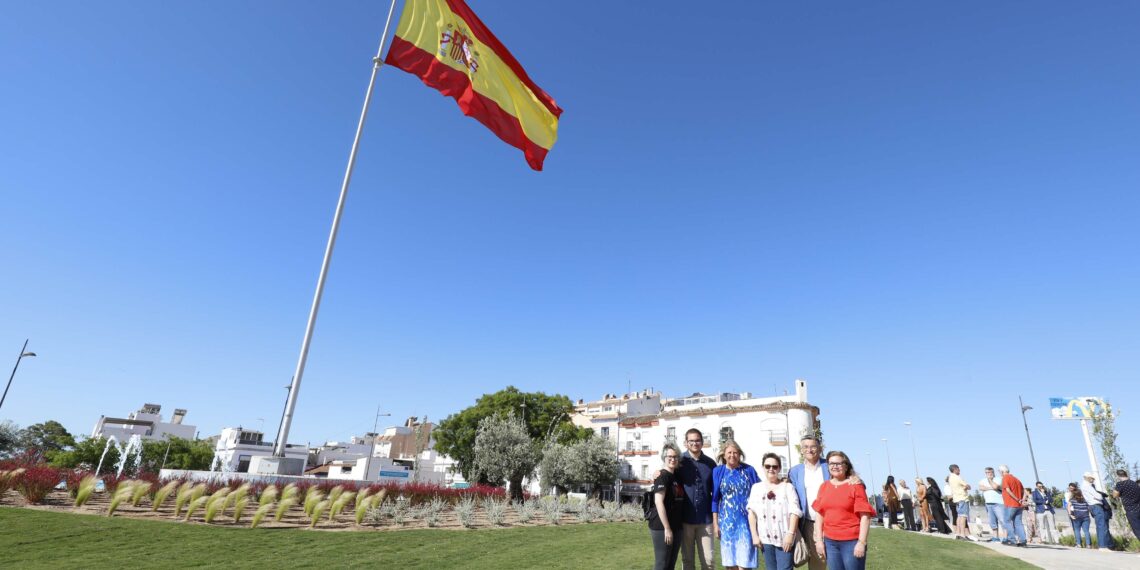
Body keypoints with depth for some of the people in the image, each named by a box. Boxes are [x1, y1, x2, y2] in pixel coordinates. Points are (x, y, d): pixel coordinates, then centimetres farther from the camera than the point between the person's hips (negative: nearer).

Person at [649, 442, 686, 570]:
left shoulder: (676, 476, 12)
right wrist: (667, 528, -21)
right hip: (662, 527, -8)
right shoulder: (662, 476, -13)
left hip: (676, 527, 8)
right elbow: (659, 502, -20)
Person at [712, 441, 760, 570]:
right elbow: (715, 499, 4)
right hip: (727, 521, 1)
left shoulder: (749, 470, 1)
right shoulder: (718, 471, 2)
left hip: (746, 520, -1)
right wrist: (715, 523, 0)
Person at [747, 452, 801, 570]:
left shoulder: (788, 487, 2)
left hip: (785, 538, -3)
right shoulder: (756, 487, 9)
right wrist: (754, 535, -1)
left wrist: (790, 534, -14)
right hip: (765, 538, 3)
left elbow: (795, 512, -6)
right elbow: (752, 513, 6)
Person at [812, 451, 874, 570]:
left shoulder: (855, 486, -5)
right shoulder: (824, 486, 7)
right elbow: (820, 515, 9)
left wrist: (862, 542, -14)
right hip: (830, 541, 4)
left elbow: (865, 516, -9)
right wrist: (819, 540, 4)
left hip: (852, 541, -4)